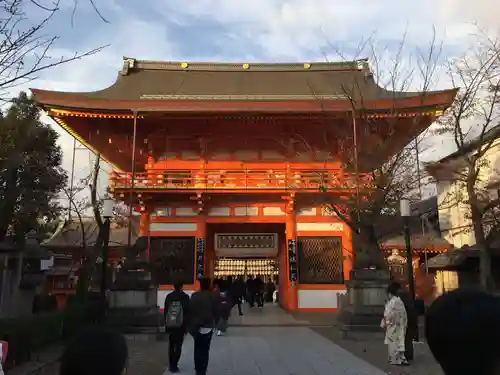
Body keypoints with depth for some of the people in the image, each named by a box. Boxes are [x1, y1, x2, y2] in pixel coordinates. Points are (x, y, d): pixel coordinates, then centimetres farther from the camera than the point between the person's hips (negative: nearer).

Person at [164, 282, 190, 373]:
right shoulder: (185, 297, -5)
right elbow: (187, 312, -6)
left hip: (170, 325, 3)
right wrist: (186, 326, -1)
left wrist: (166, 324, 12)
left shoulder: (168, 296, 4)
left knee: (171, 345, 16)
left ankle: (171, 365, 18)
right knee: (178, 346, 3)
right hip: (180, 325, -3)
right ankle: (174, 365, -2)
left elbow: (165, 311, 6)